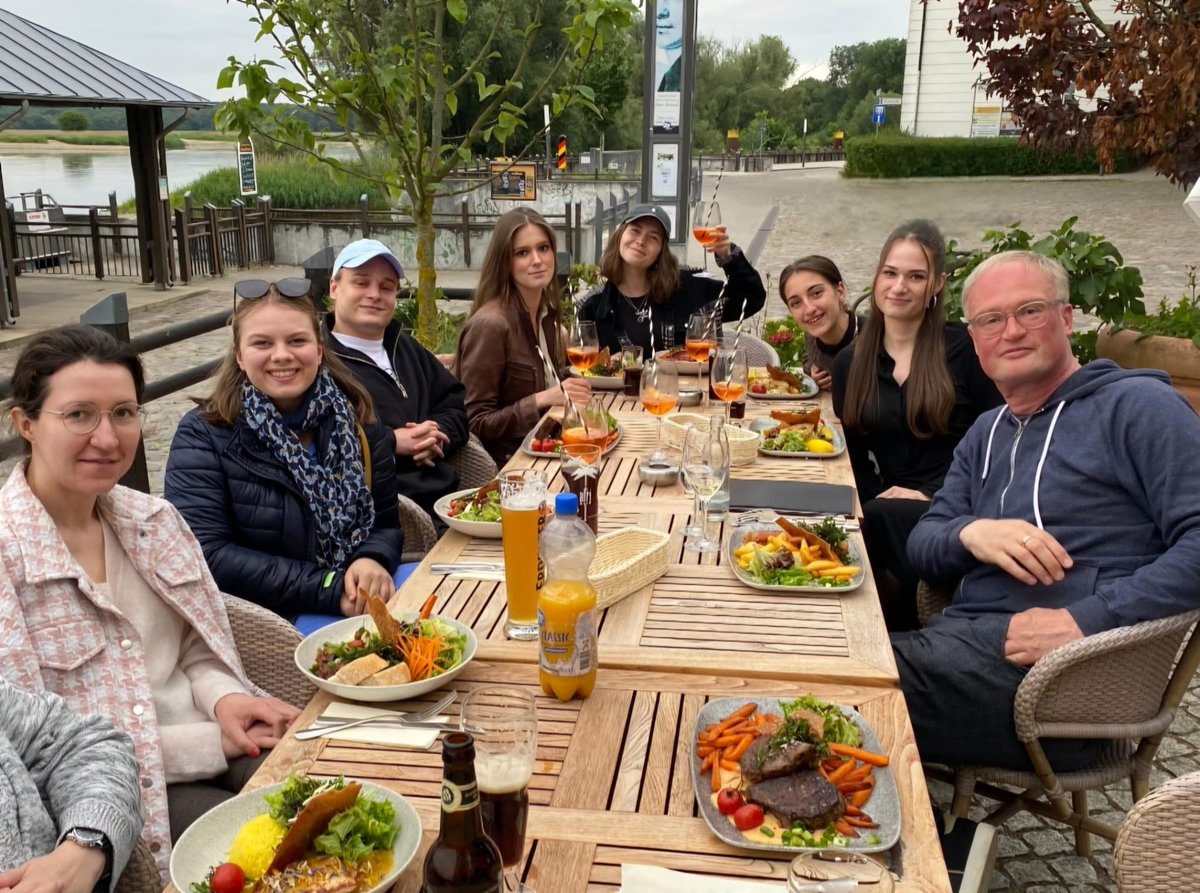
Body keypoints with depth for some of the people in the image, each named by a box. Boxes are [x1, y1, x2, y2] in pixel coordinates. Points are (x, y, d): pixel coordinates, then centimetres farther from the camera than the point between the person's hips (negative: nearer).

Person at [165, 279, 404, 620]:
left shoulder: (356, 421, 6)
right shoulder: (203, 435, -5)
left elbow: (385, 523, 10)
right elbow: (206, 555, -13)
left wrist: (373, 561, -14)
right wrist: (329, 590, -20)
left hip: (362, 614, 5)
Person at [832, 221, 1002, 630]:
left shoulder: (966, 347, 2)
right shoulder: (850, 363, 13)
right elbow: (853, 457, 12)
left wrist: (931, 495, -13)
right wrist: (879, 496, -9)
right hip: (885, 509, 3)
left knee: (881, 518, -34)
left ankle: (904, 636, -14)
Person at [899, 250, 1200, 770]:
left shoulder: (1136, 404, 1)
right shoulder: (986, 434, 24)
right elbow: (923, 545, 17)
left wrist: (1088, 620, -21)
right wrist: (972, 533, -7)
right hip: (959, 640, 7)